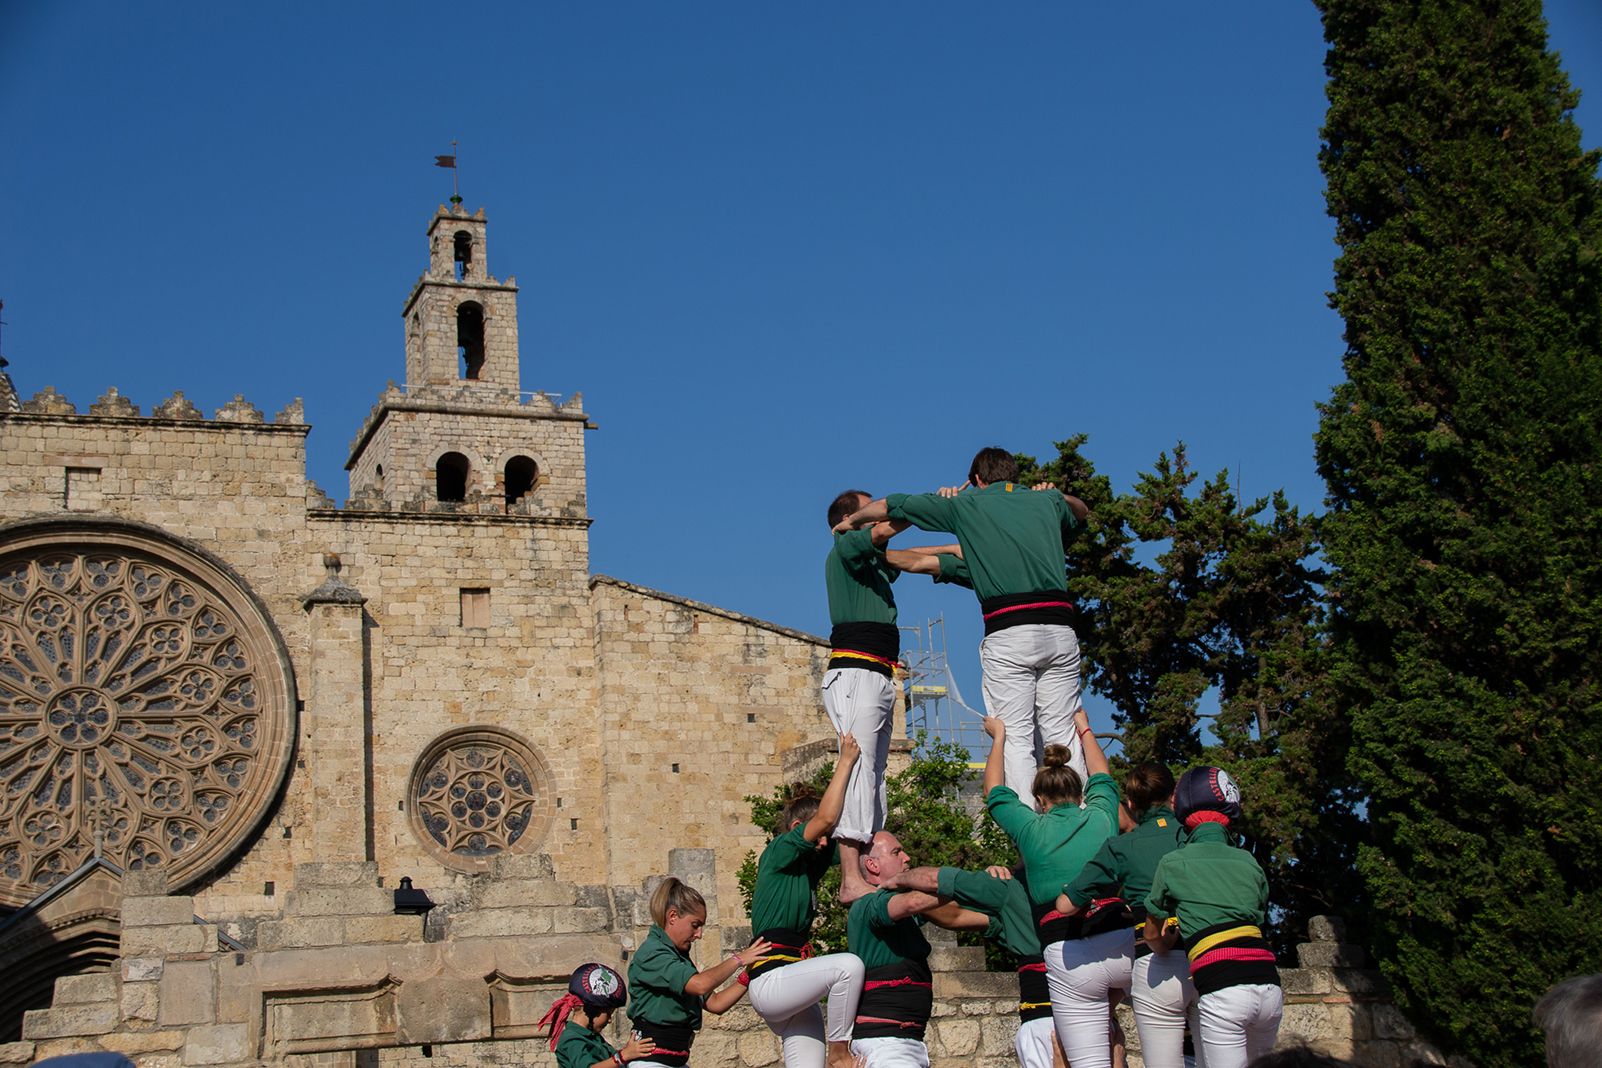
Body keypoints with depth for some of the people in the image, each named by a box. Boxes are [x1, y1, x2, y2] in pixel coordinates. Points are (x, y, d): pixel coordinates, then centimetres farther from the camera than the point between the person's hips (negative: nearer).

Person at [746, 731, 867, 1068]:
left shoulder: (809, 864, 18)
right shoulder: (778, 853, -5)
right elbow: (826, 818, -17)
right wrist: (846, 760, -11)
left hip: (791, 990, 9)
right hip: (771, 980, -9)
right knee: (848, 965, -28)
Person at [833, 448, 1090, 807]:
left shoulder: (968, 505, 13)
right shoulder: (1047, 501, 22)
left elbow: (888, 506, 20)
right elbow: (1081, 511, 47)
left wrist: (852, 521, 35)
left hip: (1008, 632, -3)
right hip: (1060, 626, 3)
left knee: (1016, 739, -3)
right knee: (1063, 735, 5)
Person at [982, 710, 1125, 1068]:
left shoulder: (1032, 828, 9)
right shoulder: (1101, 816, 12)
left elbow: (995, 793, 28)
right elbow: (1102, 777, 35)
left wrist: (999, 738, 41)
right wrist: (1084, 729, 51)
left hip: (1069, 958, -1)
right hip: (1124, 943, 1)